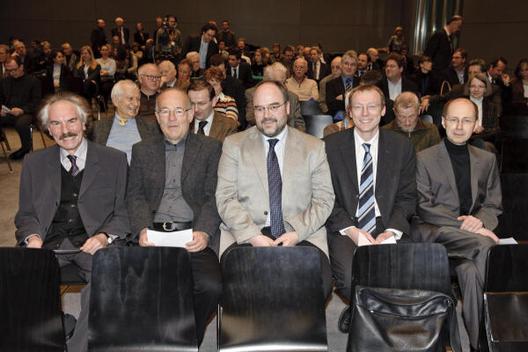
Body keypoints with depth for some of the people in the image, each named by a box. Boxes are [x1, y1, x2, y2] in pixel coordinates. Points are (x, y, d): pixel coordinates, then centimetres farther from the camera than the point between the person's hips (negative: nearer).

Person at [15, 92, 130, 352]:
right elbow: (26, 214, 17)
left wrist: (105, 236, -13)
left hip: (93, 242, -2)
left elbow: (123, 212, 7)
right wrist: (32, 237, -5)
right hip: (49, 242, 2)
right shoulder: (34, 163, 16)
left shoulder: (114, 160, 9)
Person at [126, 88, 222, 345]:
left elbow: (214, 197, 4)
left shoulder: (210, 148, 13)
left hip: (193, 235, -1)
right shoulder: (142, 150, 20)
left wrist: (204, 232, -14)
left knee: (211, 286, -26)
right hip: (153, 235, 1)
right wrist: (142, 229, -9)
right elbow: (135, 196, 11)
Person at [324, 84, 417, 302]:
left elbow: (407, 197, 7)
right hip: (344, 230, -1)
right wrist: (350, 230, -12)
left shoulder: (402, 147, 9)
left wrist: (391, 231, -11)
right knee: (350, 279, -29)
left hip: (388, 229, 2)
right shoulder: (331, 146, 5)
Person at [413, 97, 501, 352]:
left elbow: (493, 206, 17)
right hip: (434, 233, -3)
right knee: (484, 245, -33)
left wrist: (479, 221, -9)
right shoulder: (424, 159, 7)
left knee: (471, 270, -34)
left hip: (473, 234, 3)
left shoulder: (487, 160, 19)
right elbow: (423, 207, -2)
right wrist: (462, 225, -15)